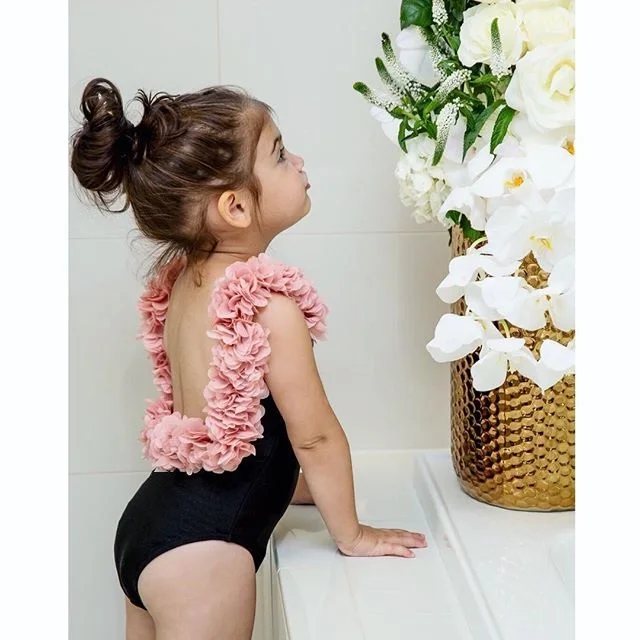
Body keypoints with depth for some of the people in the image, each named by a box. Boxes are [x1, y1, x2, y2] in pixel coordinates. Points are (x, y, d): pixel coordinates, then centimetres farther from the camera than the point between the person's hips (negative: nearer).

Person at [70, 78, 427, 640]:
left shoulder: (183, 280, 4)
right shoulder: (270, 302, -21)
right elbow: (315, 433, -14)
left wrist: (297, 484, 22)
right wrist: (351, 533, -1)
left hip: (149, 526, 9)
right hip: (203, 551, -9)